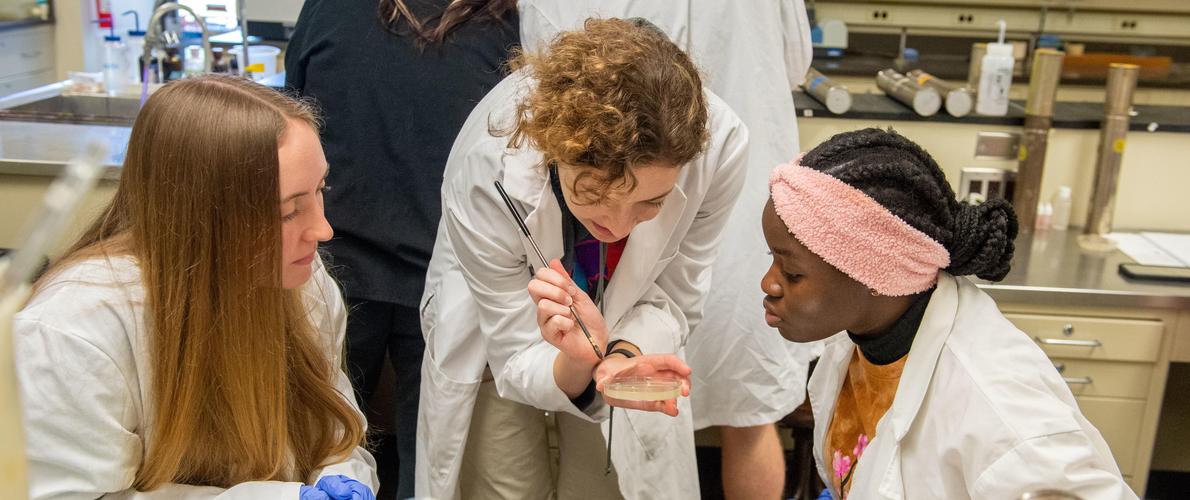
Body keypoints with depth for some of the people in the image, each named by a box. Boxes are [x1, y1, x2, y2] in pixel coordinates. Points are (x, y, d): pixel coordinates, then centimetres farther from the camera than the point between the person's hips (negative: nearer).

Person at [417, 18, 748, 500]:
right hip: (499, 338, -1)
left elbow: (671, 299, -18)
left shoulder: (720, 142, -32)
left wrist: (624, 354, -37)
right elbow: (517, 360, -25)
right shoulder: (487, 174, -37)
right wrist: (574, 365, -46)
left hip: (625, 338, 2)